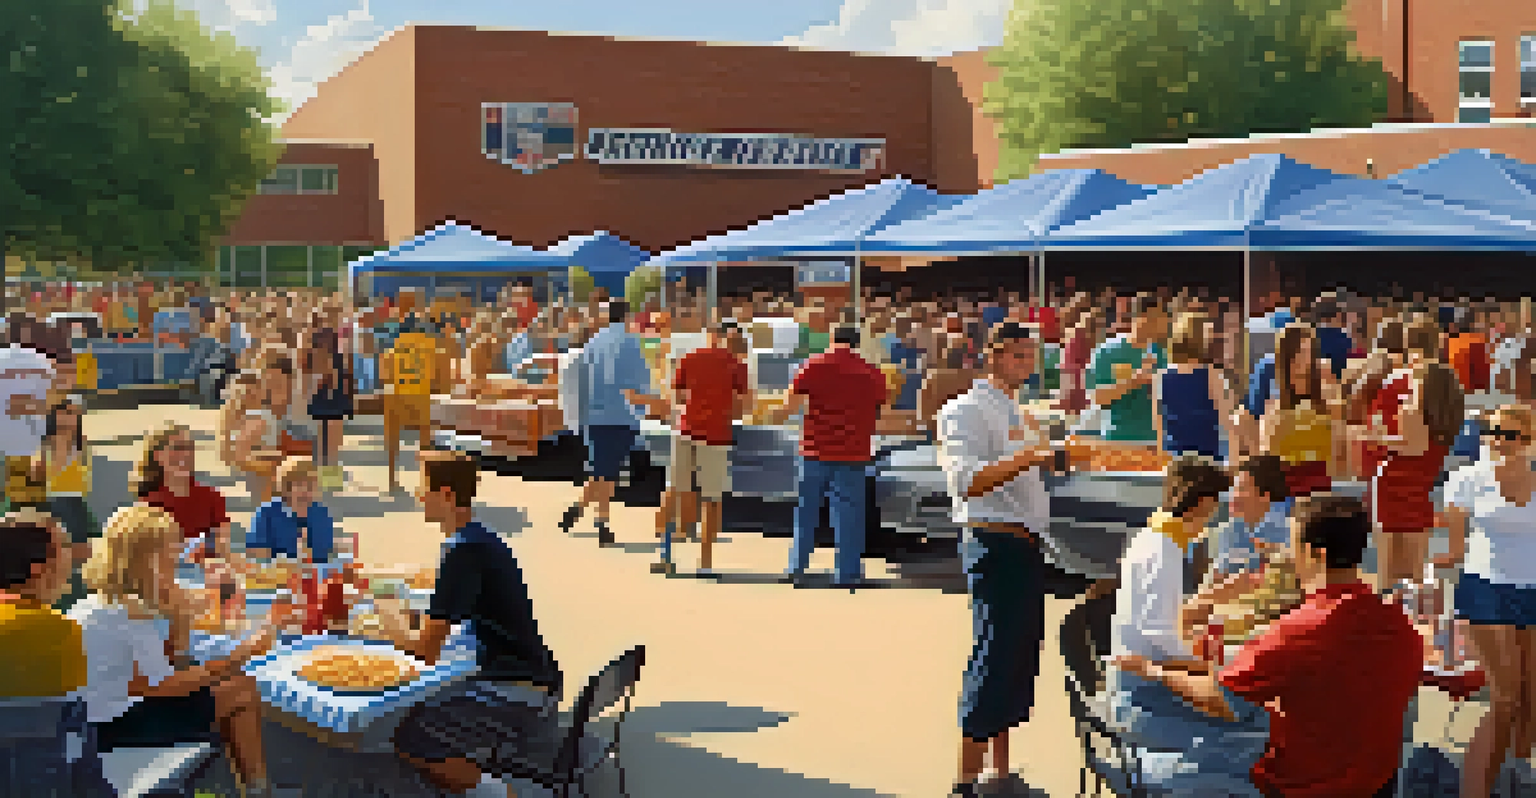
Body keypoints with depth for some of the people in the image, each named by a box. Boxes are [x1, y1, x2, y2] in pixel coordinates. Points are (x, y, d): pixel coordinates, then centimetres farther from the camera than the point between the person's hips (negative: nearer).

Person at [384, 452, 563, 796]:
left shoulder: (463, 552, -18)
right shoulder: (484, 539, 10)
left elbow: (426, 651, -15)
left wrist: (394, 628, 4)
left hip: (518, 690, -10)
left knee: (412, 741, -10)